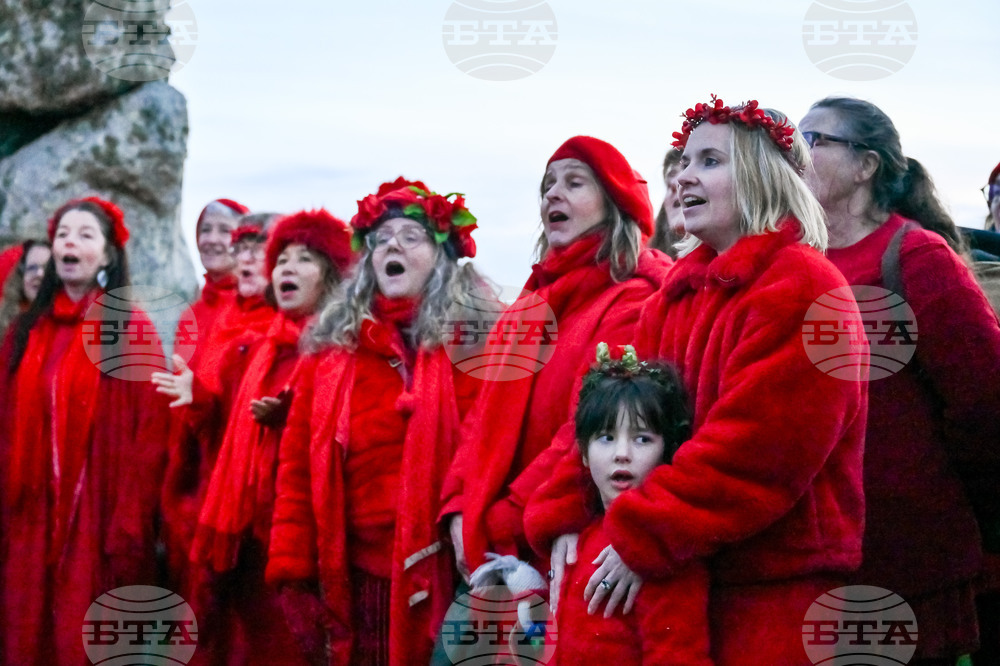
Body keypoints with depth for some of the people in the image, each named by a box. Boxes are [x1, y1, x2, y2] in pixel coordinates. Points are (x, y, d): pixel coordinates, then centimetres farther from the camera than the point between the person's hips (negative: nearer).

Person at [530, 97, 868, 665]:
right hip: (685, 586, 7)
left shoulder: (801, 287, -11)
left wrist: (644, 541, -22)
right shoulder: (677, 296, 14)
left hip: (777, 596, -7)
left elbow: (754, 443, -21)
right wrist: (568, 516, -7)